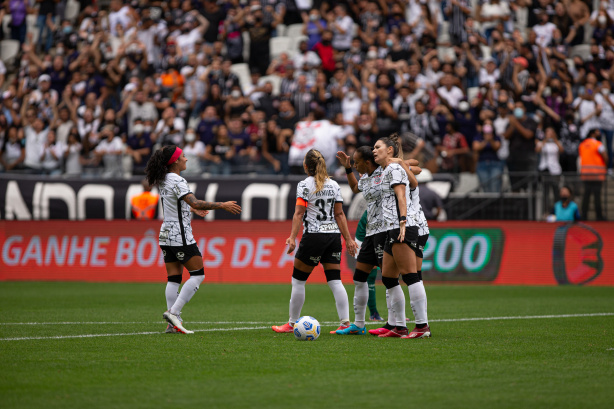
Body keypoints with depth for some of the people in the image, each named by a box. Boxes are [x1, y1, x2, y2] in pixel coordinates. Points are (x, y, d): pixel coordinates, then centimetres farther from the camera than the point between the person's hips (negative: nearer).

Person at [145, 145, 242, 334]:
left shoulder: (163, 180, 11)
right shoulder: (177, 181, -17)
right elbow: (195, 203, -27)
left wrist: (192, 209, 40)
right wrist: (222, 205, -23)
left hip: (166, 234, 9)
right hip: (180, 235, -9)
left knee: (173, 279, 7)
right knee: (198, 274, -1)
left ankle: (173, 323, 1)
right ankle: (173, 312, -11)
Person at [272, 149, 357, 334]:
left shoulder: (305, 185, -6)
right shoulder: (334, 185, 10)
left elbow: (299, 213, -13)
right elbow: (339, 214, 9)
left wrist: (292, 237, -17)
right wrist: (348, 239, 10)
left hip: (314, 235, -5)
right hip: (334, 235, 5)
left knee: (298, 280, 6)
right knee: (335, 281, 4)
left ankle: (292, 324, 10)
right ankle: (345, 323, -5)